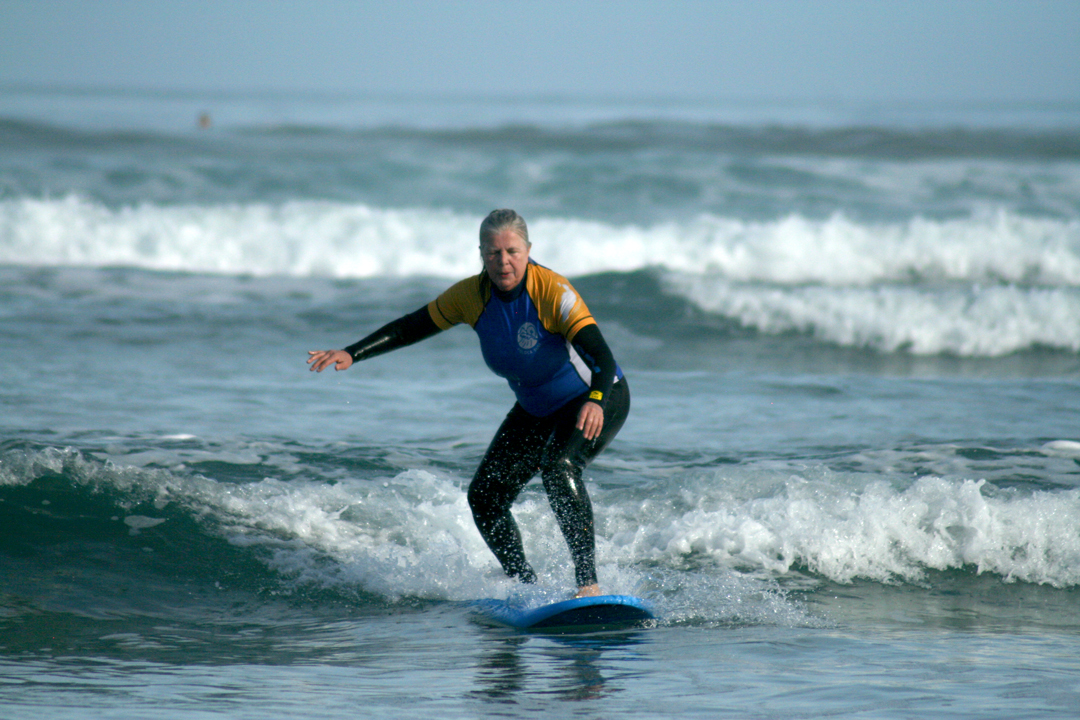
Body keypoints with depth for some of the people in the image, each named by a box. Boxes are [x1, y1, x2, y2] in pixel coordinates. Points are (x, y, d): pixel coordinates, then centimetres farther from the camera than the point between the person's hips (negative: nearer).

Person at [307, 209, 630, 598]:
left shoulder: (554, 292, -29)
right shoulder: (471, 295, -11)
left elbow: (602, 356, -38)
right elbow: (411, 327, 0)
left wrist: (594, 402, -57)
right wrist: (352, 354, -12)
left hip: (600, 399, -7)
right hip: (535, 411, 7)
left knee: (559, 468, -34)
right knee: (484, 497, -1)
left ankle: (588, 583, -37)